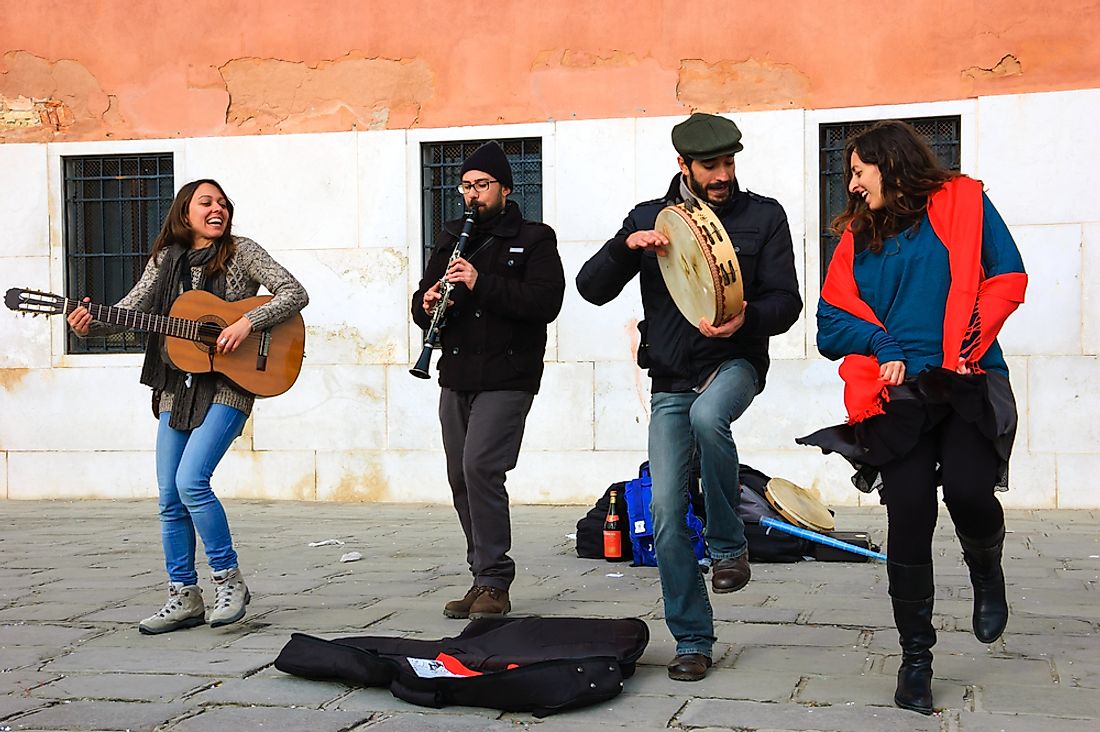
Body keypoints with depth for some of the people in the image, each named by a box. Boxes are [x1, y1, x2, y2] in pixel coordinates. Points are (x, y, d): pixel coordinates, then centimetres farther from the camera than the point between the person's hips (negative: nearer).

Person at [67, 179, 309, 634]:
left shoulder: (241, 252, 0)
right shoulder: (166, 259, 12)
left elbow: (295, 293, -8)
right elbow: (129, 313, 7)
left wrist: (248, 321, -20)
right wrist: (90, 325, -12)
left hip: (228, 386, -5)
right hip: (176, 388, 5)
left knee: (191, 482, -19)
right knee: (169, 499, 5)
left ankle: (228, 580, -2)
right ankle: (184, 598, 16)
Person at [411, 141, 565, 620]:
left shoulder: (534, 239, 0)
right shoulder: (451, 239, 18)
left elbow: (546, 303, -14)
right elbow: (423, 300, 18)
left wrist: (481, 284, -21)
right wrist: (427, 305, -7)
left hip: (507, 378, -6)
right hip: (457, 377, 6)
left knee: (480, 467, -18)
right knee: (461, 478, 7)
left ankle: (495, 584, -10)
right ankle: (483, 579, 18)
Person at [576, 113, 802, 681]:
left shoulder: (763, 216, 4)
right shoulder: (649, 217, 9)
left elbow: (786, 301, -2)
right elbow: (592, 289, 4)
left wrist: (747, 319, -24)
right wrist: (626, 245, -14)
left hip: (734, 362, -2)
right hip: (670, 379, 3)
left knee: (708, 416, -38)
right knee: (666, 515, -4)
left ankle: (728, 545, -15)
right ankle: (692, 640, 10)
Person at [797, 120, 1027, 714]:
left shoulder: (962, 202, 8)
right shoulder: (857, 237, 17)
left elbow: (1008, 278, 1)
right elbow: (832, 324, 11)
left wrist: (968, 339, -11)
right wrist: (883, 344, -8)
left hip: (970, 386, -2)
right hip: (899, 396, 3)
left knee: (967, 489, -24)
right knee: (908, 526, -3)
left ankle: (987, 574, 11)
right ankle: (915, 659, 13)